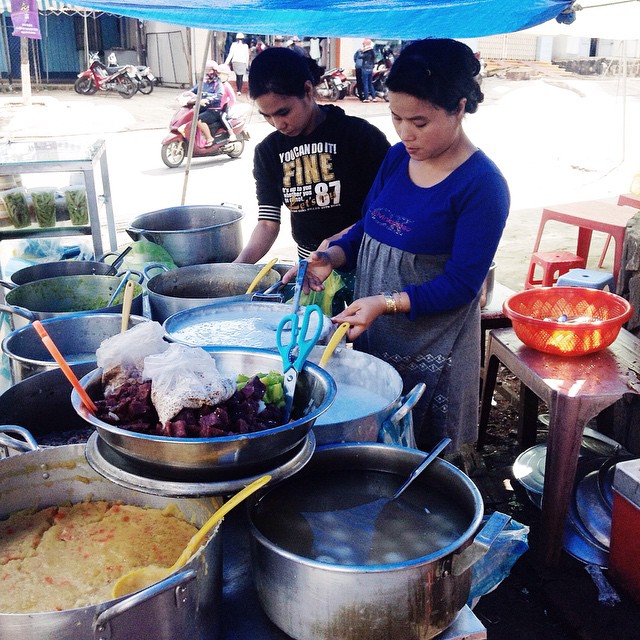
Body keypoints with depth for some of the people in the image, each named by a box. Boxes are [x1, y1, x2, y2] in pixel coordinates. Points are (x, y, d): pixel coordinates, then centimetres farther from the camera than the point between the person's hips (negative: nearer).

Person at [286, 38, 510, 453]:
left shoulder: (482, 185, -17)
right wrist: (333, 257, -8)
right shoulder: (398, 157, 2)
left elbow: (462, 283, -18)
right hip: (370, 337, 6)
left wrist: (387, 303, -27)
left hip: (430, 351, -6)